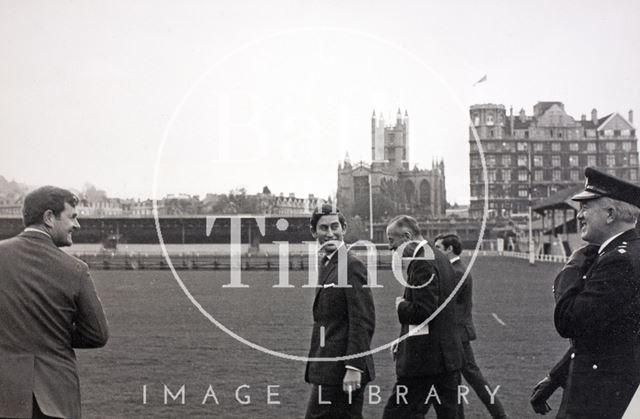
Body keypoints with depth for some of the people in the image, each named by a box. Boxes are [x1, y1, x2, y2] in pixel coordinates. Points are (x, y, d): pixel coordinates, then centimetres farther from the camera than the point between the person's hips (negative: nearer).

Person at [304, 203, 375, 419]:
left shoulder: (352, 266, -14)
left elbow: (363, 322, -18)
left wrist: (354, 368, -21)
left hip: (342, 369, -9)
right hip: (328, 368, 9)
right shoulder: (325, 264, 15)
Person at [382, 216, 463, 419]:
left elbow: (423, 311, -24)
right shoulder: (440, 258, 14)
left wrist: (401, 306, -7)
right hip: (449, 354, 10)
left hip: (424, 356, -10)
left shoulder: (422, 261, -16)